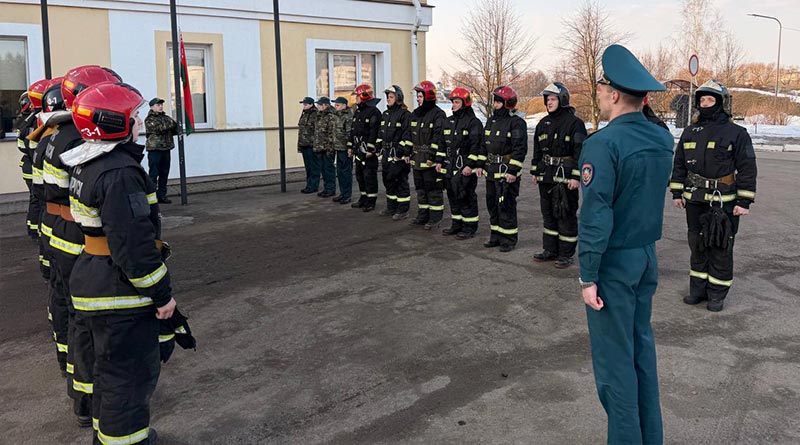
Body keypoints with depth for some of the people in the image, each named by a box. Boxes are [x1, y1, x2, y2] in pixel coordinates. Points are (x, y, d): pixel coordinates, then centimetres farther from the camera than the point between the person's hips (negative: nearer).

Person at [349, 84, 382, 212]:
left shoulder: (373, 112, -13)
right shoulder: (358, 111, 16)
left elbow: (374, 132, -20)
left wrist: (370, 149, -23)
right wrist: (351, 146, 18)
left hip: (368, 150, -10)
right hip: (359, 149, 10)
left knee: (369, 175, -5)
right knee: (360, 175, 15)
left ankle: (370, 202, 1)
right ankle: (363, 199, 26)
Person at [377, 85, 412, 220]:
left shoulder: (405, 114, -10)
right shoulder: (385, 114, 16)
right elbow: (380, 134, 22)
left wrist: (405, 152, -20)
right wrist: (380, 149, 16)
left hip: (398, 154, -9)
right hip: (386, 153, 9)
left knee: (400, 181, -4)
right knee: (388, 180, 15)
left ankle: (403, 210, 4)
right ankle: (391, 207, 27)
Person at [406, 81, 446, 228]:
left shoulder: (438, 114, -11)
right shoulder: (415, 114, 14)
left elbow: (439, 138, -18)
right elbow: (409, 135, 19)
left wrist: (434, 157, -22)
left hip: (430, 160, -8)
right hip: (417, 158, 9)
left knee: (433, 189, -2)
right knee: (420, 188, 14)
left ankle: (435, 218, 5)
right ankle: (423, 216, 24)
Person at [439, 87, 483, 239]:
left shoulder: (473, 122, -9)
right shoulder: (449, 121, 15)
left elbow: (476, 146, -15)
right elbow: (443, 143, 20)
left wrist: (470, 165, -20)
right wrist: (440, 161, 15)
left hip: (465, 168, -8)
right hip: (449, 167, 8)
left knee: (466, 197, -5)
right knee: (453, 196, 13)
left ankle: (469, 228, 5)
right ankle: (456, 224, 25)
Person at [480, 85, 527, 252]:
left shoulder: (517, 122, -11)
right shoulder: (491, 120, 14)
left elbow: (520, 149, -16)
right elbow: (484, 145, 21)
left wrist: (513, 171, -20)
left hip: (507, 171, -8)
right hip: (491, 170, 8)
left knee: (506, 205, -4)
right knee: (492, 203, 14)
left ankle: (509, 239, 7)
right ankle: (496, 235, 26)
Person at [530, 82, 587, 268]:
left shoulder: (574, 123, -8)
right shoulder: (543, 124, 14)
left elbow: (580, 152, -12)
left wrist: (576, 176, -17)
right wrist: (535, 172, 16)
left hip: (565, 177, -7)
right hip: (546, 176, 8)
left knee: (566, 214, -3)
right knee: (548, 213, 13)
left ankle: (566, 254, 5)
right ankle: (550, 250, 24)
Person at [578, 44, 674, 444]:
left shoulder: (603, 143, -20)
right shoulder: (663, 138, 3)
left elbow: (595, 216, -22)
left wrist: (587, 277, -17)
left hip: (614, 262, -8)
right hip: (648, 255, 8)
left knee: (614, 357, 4)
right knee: (642, 346, 19)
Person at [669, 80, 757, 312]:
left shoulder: (736, 133, -5)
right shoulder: (690, 132, 9)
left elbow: (747, 169, -6)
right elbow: (679, 164, 15)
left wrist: (744, 201, -10)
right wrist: (677, 193, 10)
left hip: (723, 203, -5)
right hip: (694, 201, 5)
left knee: (720, 248, 3)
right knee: (697, 245, 12)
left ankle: (717, 293, 14)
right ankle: (698, 288, 24)